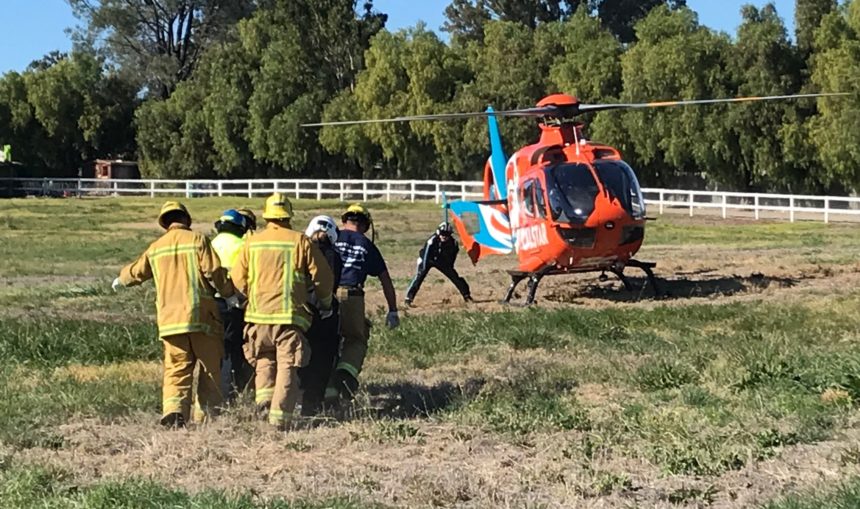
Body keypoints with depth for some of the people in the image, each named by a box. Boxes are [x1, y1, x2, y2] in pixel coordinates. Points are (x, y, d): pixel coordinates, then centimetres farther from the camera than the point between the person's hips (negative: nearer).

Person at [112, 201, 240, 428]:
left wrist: (120, 280, 49)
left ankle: (173, 410, -18)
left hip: (169, 318, 3)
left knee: (176, 368, 2)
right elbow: (214, 271, -8)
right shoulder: (197, 240, -1)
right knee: (210, 367, 7)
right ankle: (205, 415, 6)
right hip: (200, 315, -3)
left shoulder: (156, 247, 13)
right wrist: (229, 294, 7)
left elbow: (136, 271, 28)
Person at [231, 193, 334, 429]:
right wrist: (325, 303, 20)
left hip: (258, 313, 2)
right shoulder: (301, 241, -1)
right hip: (290, 314, -2)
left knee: (264, 360, 18)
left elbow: (238, 279, 8)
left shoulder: (251, 242, 5)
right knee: (287, 366, 0)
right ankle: (280, 416, -7)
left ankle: (264, 398, -1)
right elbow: (322, 276, 3)